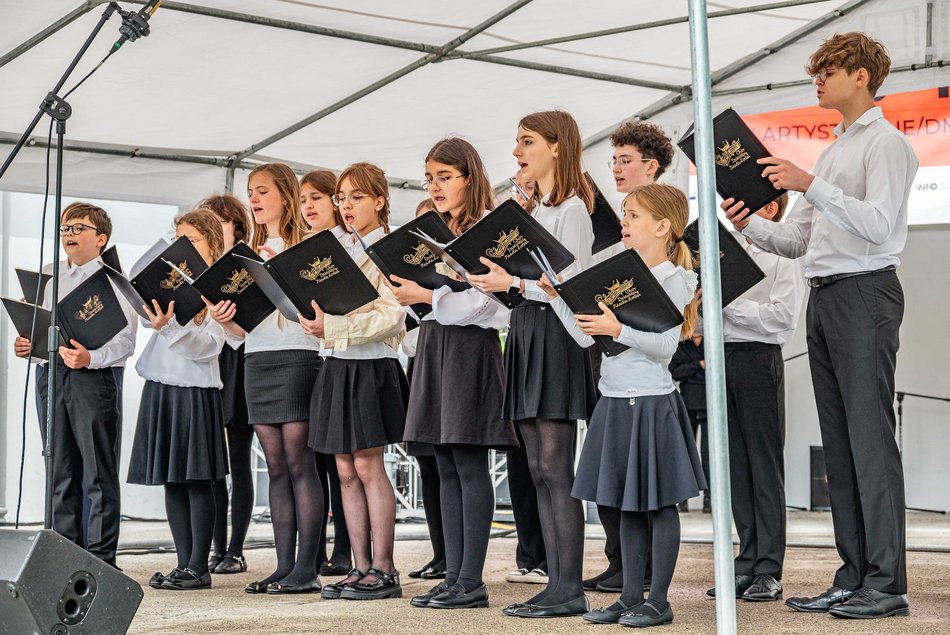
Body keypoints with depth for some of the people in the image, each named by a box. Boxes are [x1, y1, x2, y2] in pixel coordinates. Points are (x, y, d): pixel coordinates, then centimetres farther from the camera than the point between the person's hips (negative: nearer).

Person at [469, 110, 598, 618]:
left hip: (554, 335, -9)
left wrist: (514, 282, -20)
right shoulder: (534, 213, 20)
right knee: (540, 471, 7)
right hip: (525, 333, 9)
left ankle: (570, 589, -6)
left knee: (555, 468, -9)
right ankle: (556, 582, 9)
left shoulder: (571, 210, -7)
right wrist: (493, 278, 7)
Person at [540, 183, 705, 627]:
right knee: (627, 505, 12)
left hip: (651, 402, -8)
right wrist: (555, 296, 6)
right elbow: (586, 337, 12)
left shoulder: (672, 280, -9)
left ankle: (658, 600, 7)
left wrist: (618, 329, -27)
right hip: (615, 401, 8)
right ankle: (630, 596, 19)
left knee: (658, 502, 1)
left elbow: (665, 346, -19)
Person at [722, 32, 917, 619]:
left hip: (865, 292, -9)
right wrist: (750, 224, 4)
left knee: (870, 435, -10)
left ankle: (887, 582, -8)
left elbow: (878, 223, -18)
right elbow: (797, 240, 21)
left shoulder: (886, 143, -3)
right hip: (824, 297, 9)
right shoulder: (834, 152, 24)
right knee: (839, 440, 6)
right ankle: (855, 577, 10)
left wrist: (810, 186, -25)